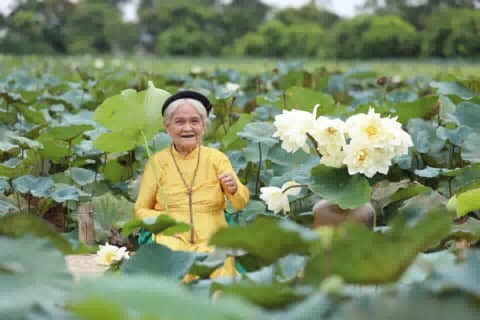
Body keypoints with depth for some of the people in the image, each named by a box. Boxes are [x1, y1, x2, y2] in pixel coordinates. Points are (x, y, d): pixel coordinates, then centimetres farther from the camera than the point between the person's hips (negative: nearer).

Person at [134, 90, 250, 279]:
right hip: (172, 240, -1)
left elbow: (240, 204, -5)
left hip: (212, 241, 1)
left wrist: (233, 189, -28)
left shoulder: (217, 158, 6)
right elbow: (141, 210, 11)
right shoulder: (157, 162, 5)